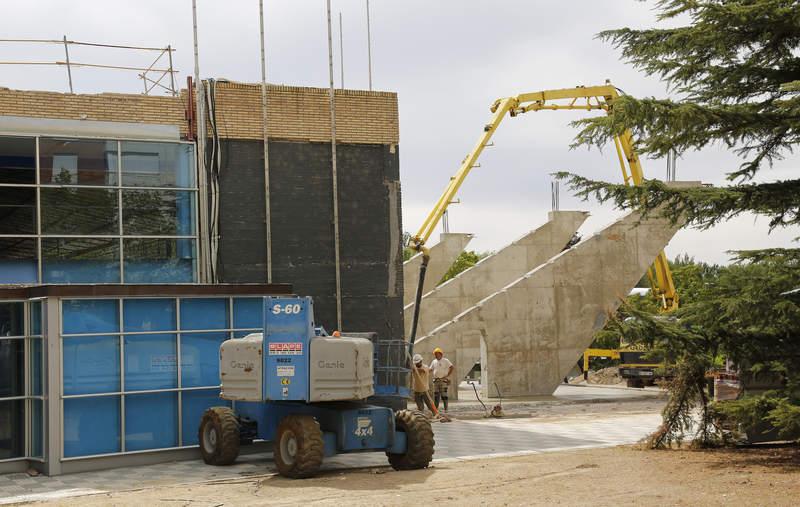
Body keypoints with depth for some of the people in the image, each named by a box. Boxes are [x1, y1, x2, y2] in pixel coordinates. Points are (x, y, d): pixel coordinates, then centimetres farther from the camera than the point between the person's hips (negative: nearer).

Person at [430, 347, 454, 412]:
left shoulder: (445, 360, -2)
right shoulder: (434, 362, 15)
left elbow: (452, 368, -7)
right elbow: (430, 369, 17)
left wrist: (447, 375, -12)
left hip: (443, 380, -5)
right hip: (436, 380, 5)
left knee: (443, 394, -9)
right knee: (436, 395, 5)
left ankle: (446, 409, -6)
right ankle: (436, 408, 12)